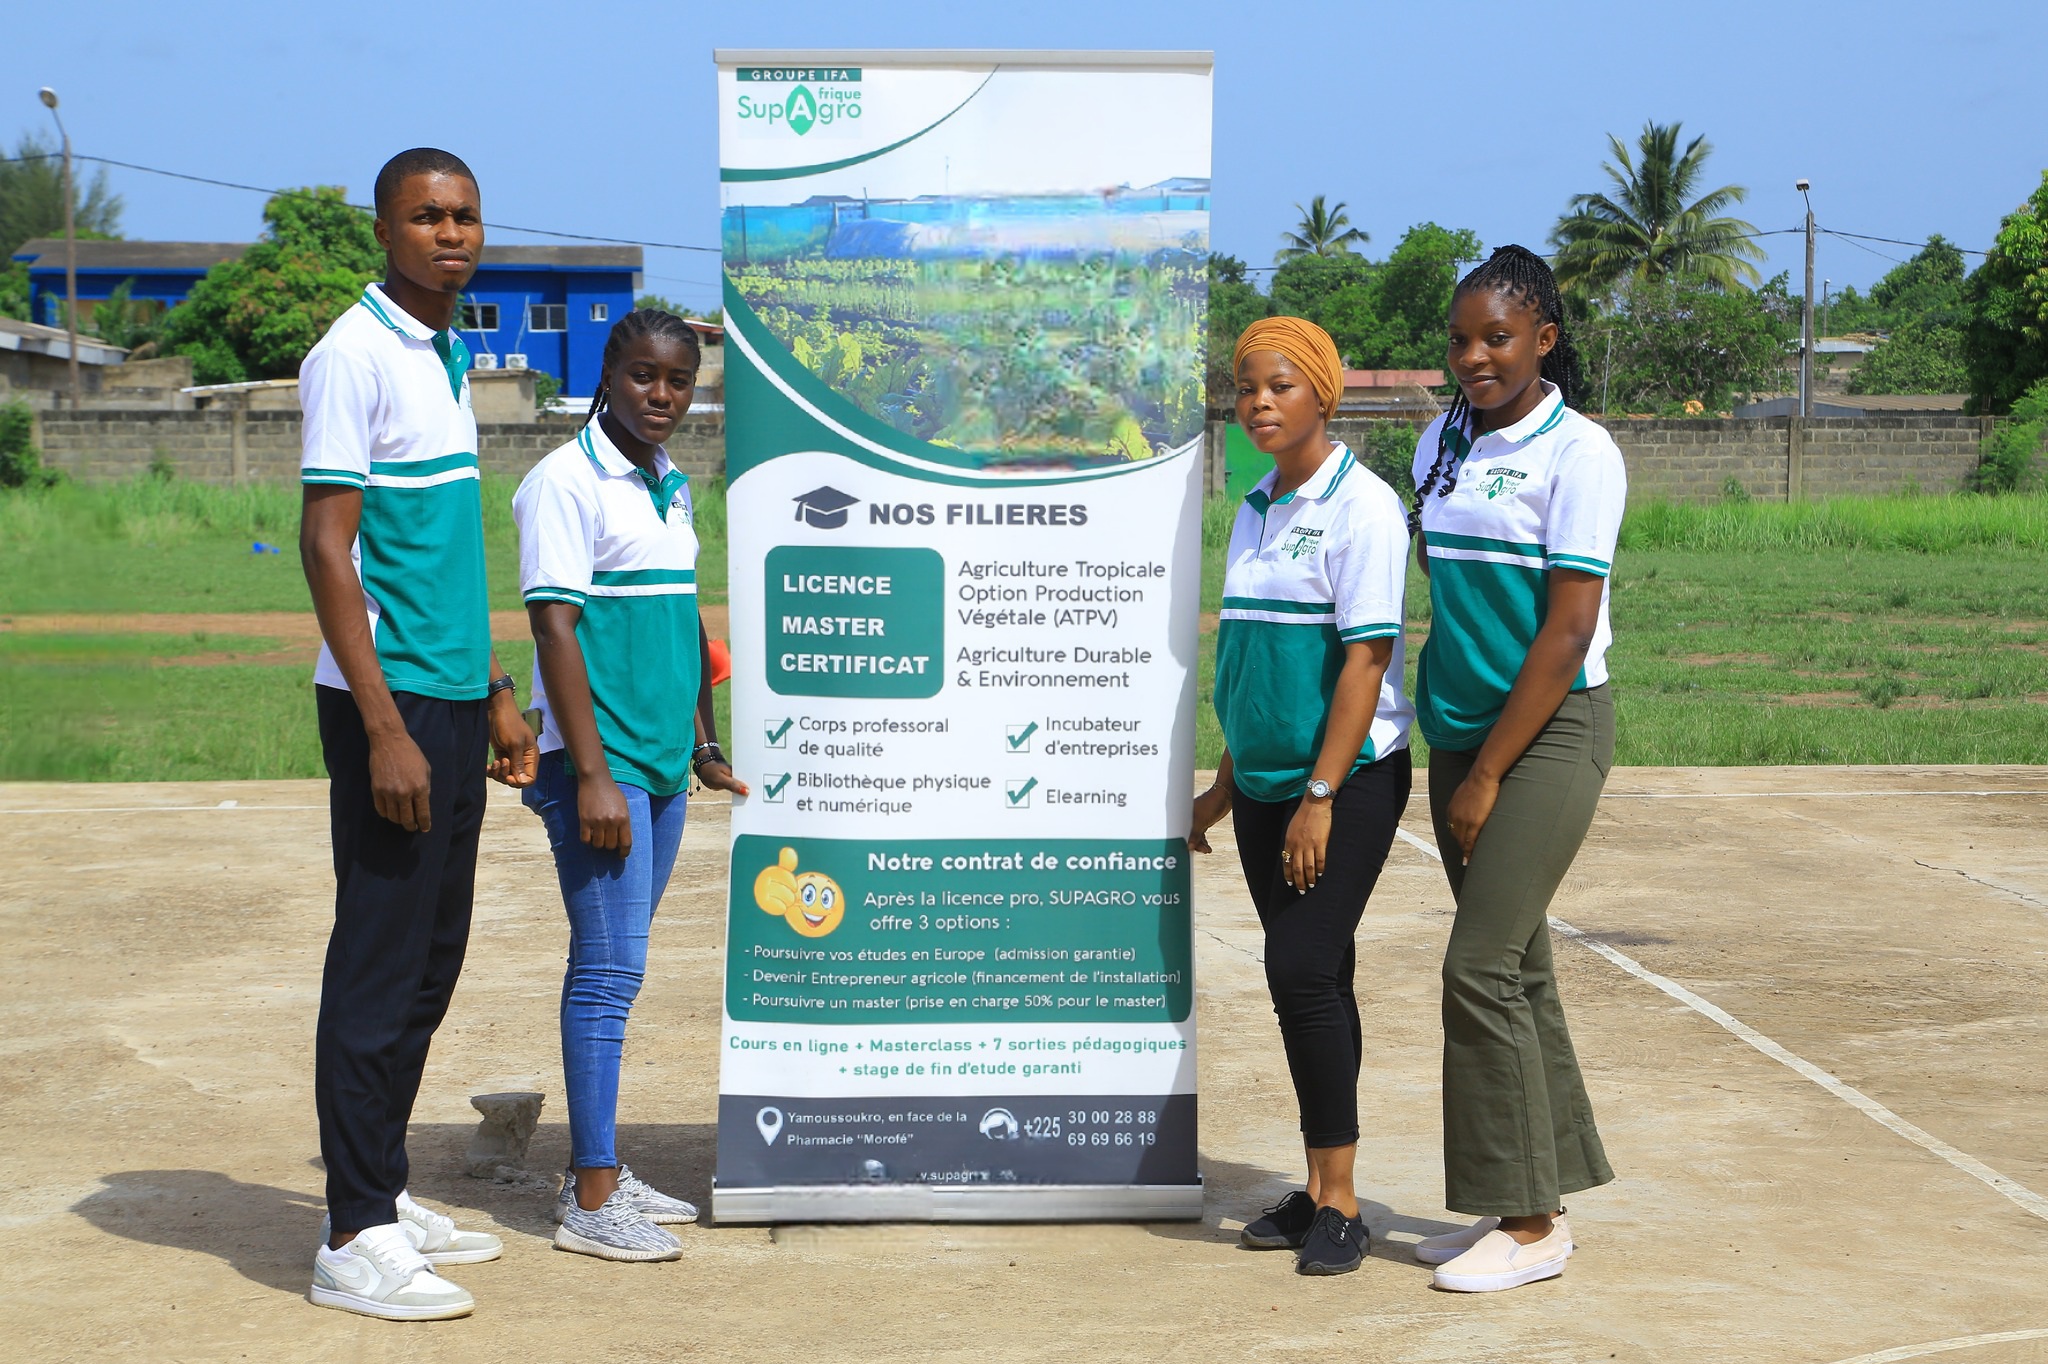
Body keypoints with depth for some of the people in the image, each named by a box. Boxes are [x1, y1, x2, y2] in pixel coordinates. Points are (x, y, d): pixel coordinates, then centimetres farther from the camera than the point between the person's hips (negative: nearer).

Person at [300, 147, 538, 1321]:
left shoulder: (449, 357, 16)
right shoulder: (354, 356, -11)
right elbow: (328, 547, -16)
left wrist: (494, 694, 21)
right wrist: (384, 729, -20)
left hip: (452, 702, 9)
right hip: (389, 702, -9)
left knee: (432, 962, 13)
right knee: (381, 966, -4)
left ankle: (388, 1194, 24)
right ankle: (355, 1240, 2)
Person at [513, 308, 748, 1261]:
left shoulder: (673, 488, 15)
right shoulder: (566, 483, -10)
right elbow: (555, 627, -15)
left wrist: (704, 747, 23)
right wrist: (592, 774, -19)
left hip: (661, 765, 8)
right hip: (597, 764, -8)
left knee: (616, 965, 12)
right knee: (609, 967, -8)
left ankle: (598, 1171, 20)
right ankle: (589, 1200, -3)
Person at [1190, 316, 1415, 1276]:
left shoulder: (1360, 507, -11)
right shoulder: (1255, 510, 12)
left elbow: (1365, 657, -17)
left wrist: (1321, 797, -20)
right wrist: (1228, 783, 21)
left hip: (1348, 777, -7)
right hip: (1266, 781, 7)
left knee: (1304, 969, -12)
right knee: (1308, 979, 10)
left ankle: (1338, 1199, -3)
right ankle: (1319, 1190, 17)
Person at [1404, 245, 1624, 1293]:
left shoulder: (1577, 453, -11)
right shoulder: (1440, 445, 9)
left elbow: (1566, 633, -14)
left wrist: (1489, 775, -14)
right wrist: (1451, 757, 8)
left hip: (1550, 733, -6)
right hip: (1462, 733, 6)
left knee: (1482, 966, -10)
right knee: (1515, 969, 10)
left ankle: (1530, 1226, -2)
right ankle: (1533, 1201, 18)